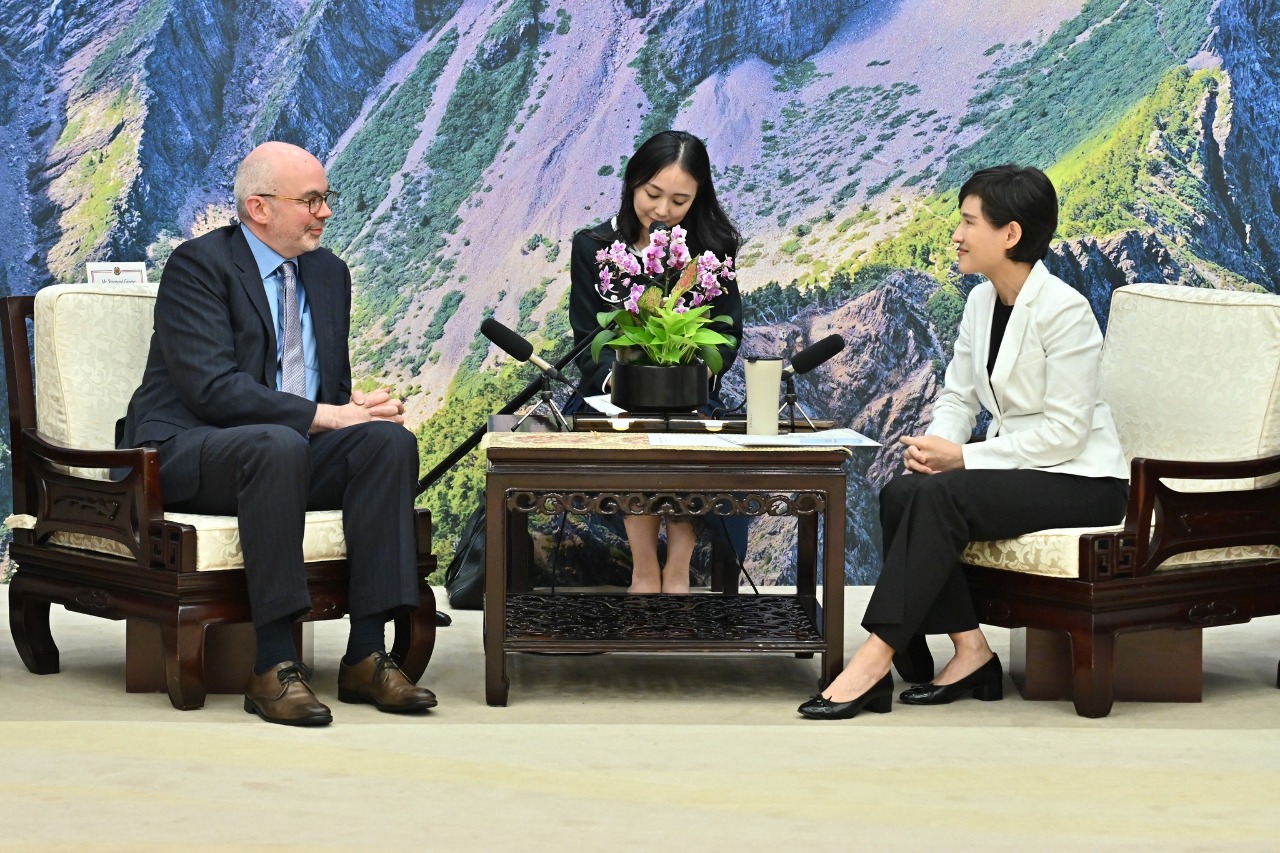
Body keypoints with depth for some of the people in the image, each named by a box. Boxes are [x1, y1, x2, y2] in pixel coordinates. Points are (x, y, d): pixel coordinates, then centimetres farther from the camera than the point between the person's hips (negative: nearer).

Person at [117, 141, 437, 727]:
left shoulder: (328, 272, 15)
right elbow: (213, 388, -20)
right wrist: (323, 416, -24)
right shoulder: (198, 265, -8)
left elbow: (335, 387, 18)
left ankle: (367, 655, -25)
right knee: (278, 444, -39)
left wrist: (364, 410, -7)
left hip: (293, 448, 7)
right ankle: (273, 667, -37)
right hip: (185, 454, -7)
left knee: (390, 439, -21)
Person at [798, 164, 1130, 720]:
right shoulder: (980, 303, 8)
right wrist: (935, 445, -11)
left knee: (939, 496, -29)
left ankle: (876, 660, -30)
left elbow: (1064, 431, -19)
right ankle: (968, 652, -16)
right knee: (900, 494, -17)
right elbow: (957, 396, 12)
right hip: (1018, 467, 8)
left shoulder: (1064, 311, -17)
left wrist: (962, 456, -20)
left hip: (1080, 481, -8)